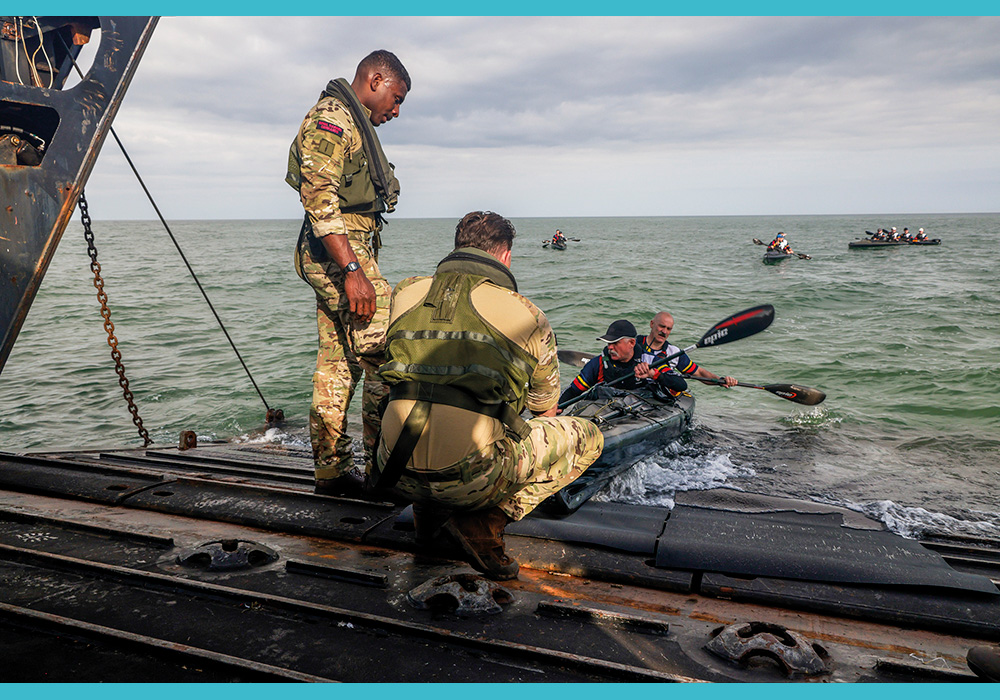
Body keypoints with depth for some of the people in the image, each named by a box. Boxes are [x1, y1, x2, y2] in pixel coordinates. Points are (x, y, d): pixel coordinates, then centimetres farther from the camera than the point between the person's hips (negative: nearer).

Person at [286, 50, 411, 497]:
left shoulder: (352, 124, 26)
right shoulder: (331, 116, -7)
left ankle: (331, 471, 16)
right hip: (339, 254, -10)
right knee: (387, 356, -12)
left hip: (345, 256, 10)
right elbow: (320, 200, -19)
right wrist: (352, 270, -26)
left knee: (338, 364, 10)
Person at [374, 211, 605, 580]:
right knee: (588, 437, 14)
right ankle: (485, 521, 0)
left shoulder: (404, 293, 13)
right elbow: (545, 413, 19)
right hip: (471, 479, -5)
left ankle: (429, 512, 16)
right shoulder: (527, 315, 5)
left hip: (400, 477, 6)